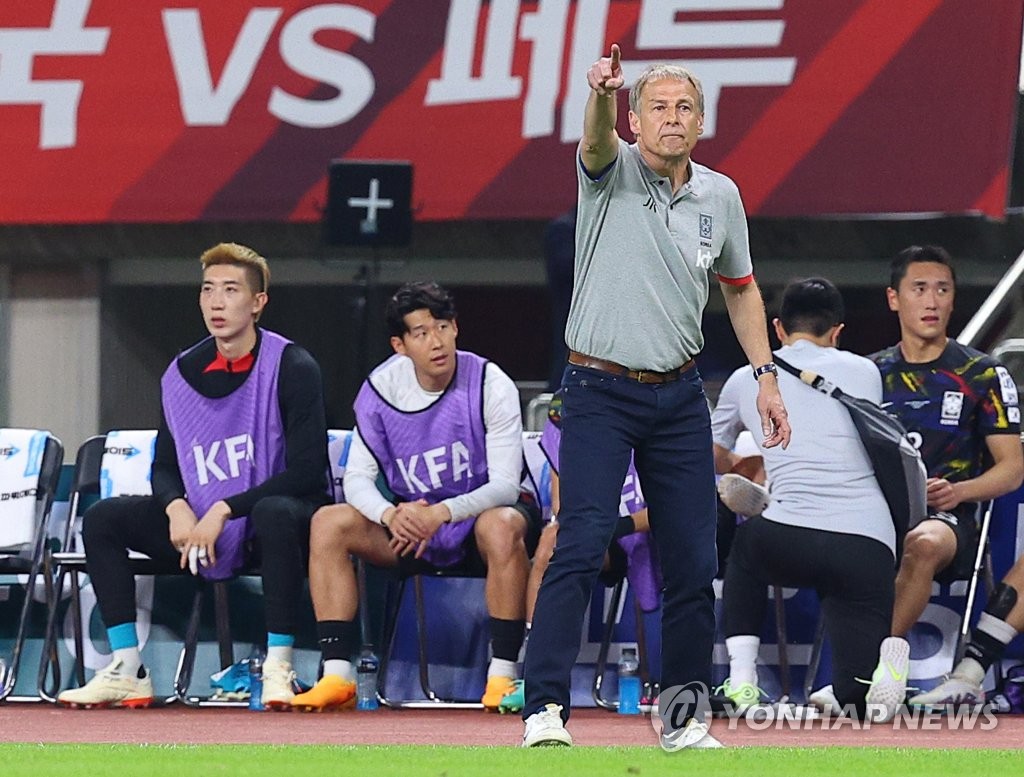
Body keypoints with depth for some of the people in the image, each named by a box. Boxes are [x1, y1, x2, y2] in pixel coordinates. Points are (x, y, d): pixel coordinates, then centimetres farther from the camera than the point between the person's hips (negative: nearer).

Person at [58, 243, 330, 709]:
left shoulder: (292, 368, -11)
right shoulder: (181, 376, 5)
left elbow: (306, 472, -18)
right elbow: (164, 467, 12)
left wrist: (224, 510, -22)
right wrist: (177, 509, -12)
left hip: (273, 531, -6)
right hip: (201, 533, 6)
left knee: (275, 512, -40)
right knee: (103, 519, -10)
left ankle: (278, 668, -35)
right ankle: (126, 672, -14)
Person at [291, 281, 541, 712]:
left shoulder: (490, 385, -16)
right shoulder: (380, 390, -6)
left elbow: (505, 483, -20)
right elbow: (357, 478, -6)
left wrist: (443, 512, -38)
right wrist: (390, 514, -29)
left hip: (480, 513, -4)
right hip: (411, 524, 4)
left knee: (502, 526, -39)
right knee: (329, 522, -19)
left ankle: (502, 677, -32)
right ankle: (337, 676, -21)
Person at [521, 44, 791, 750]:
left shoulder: (720, 196, 7)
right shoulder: (612, 170, -6)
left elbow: (740, 287, 20)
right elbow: (598, 138, -30)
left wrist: (765, 375, 14)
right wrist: (603, 95, -52)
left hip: (679, 399, 5)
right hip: (600, 393, -5)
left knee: (693, 560, 4)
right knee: (583, 542, -18)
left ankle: (683, 718, 15)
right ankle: (546, 708, -21)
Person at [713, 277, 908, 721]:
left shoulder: (746, 380, 17)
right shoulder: (865, 372, 18)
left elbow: (714, 459, 33)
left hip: (788, 540, -1)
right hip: (868, 546, 1)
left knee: (745, 547, 36)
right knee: (858, 697, 9)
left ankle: (741, 683, 21)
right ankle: (886, 652, -25)